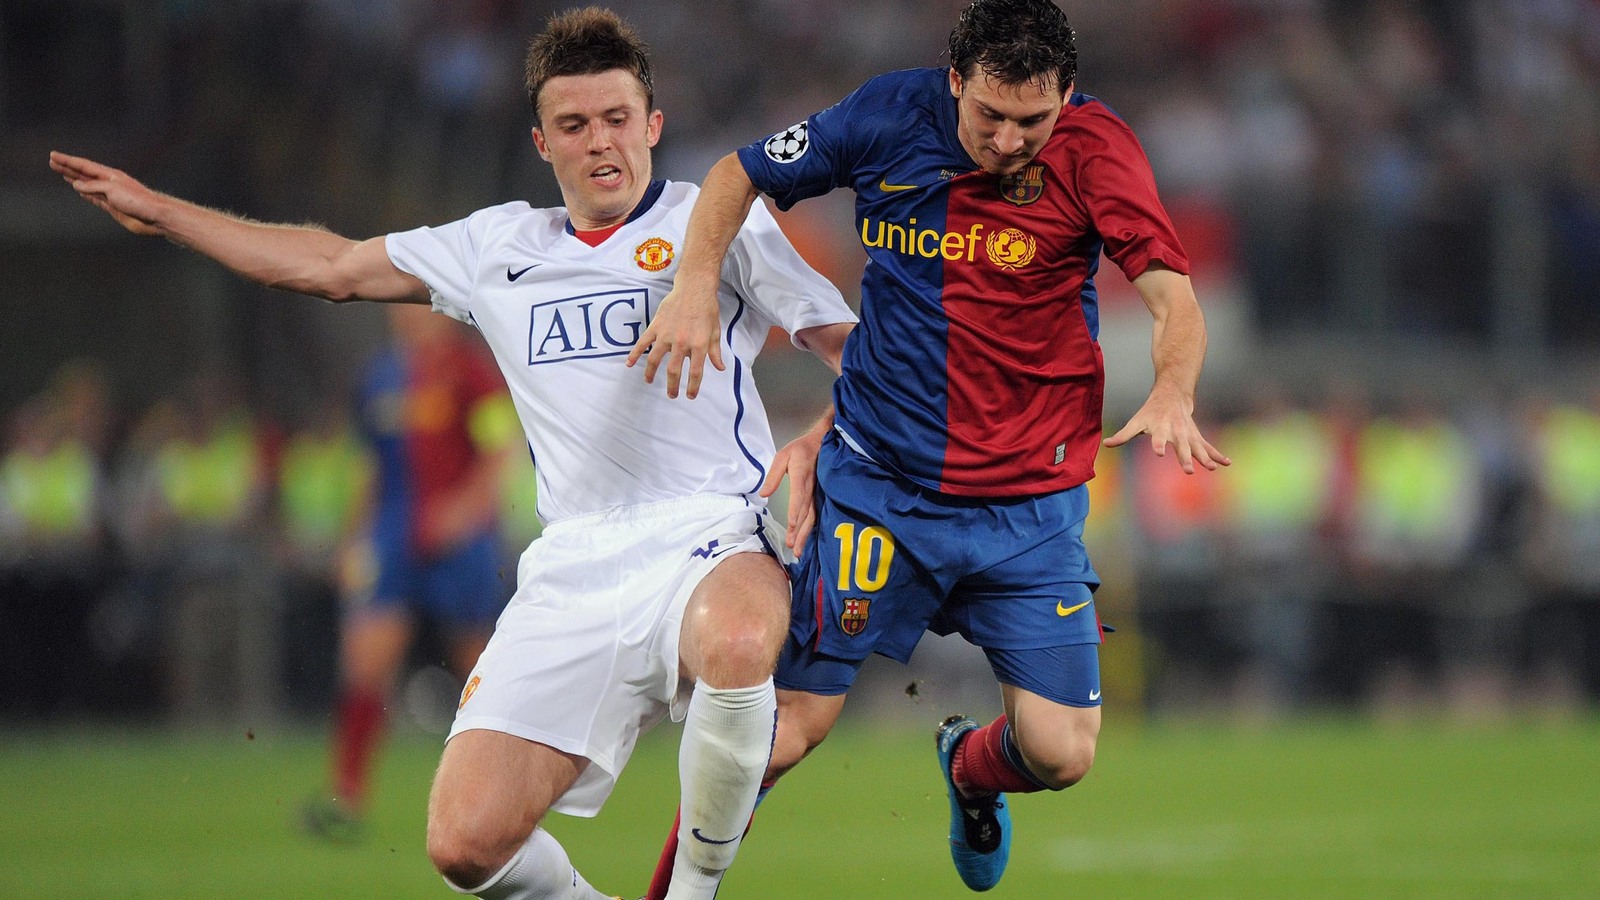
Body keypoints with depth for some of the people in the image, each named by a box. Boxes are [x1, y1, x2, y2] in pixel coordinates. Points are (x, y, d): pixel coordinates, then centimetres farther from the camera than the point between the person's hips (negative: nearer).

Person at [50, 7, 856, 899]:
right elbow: (332, 266, 30)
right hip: (573, 571, 4)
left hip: (711, 534, -4)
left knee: (736, 642, -43)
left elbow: (847, 341, 6)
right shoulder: (499, 247, 20)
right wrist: (158, 211, 33)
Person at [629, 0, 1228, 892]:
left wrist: (1172, 395, -40)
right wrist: (696, 286, -9)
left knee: (1059, 754, -4)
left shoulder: (1092, 145, -11)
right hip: (876, 481, 0)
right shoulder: (890, 118, -7)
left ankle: (969, 769, 33)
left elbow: (1173, 296, -19)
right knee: (792, 723, -6)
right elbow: (739, 174, 8)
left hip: (1029, 504, 0)